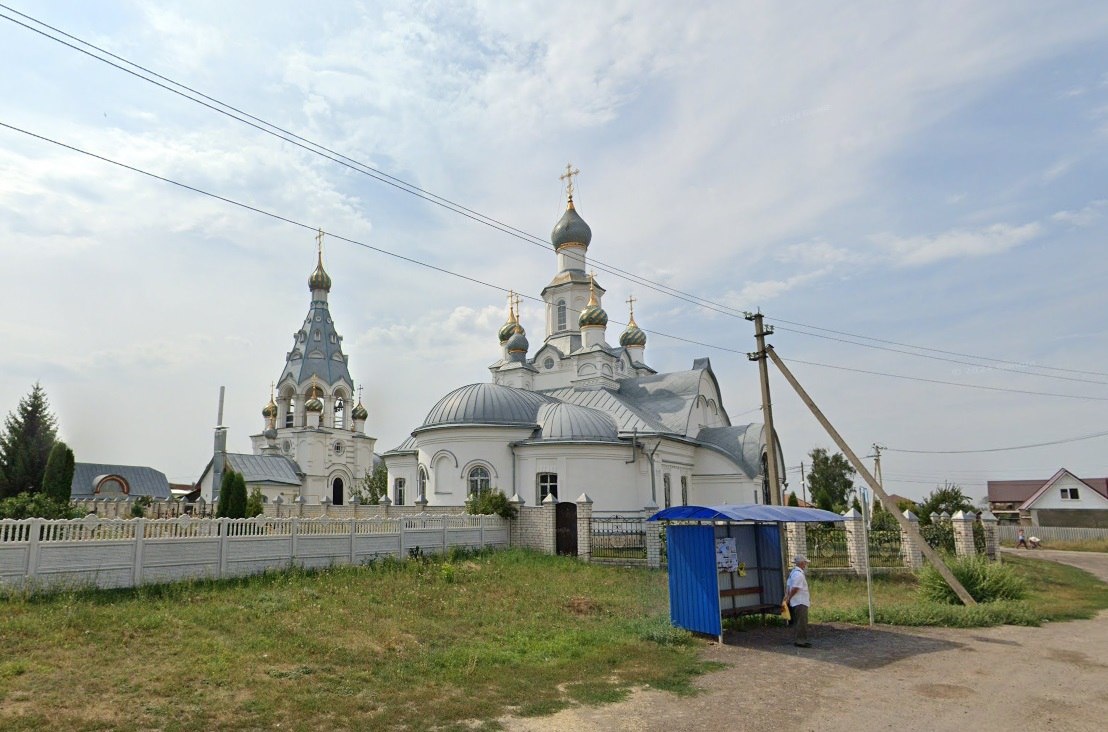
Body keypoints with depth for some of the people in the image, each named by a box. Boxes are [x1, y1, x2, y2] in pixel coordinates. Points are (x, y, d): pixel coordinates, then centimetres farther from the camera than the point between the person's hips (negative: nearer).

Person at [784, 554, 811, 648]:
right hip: (800, 602, -10)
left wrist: (787, 596, 11)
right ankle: (800, 641, -3)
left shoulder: (793, 572, 15)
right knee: (802, 622, -6)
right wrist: (789, 598, -10)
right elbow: (795, 589, -21)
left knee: (797, 622, 14)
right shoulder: (799, 574, -18)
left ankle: (797, 640, 20)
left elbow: (787, 585, 16)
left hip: (795, 602, 10)